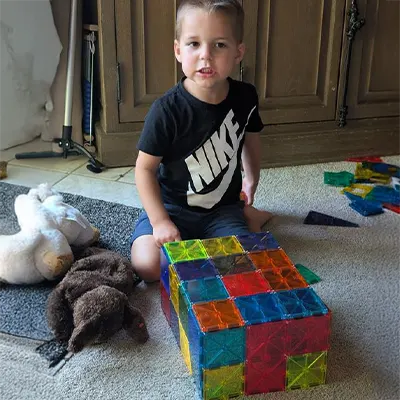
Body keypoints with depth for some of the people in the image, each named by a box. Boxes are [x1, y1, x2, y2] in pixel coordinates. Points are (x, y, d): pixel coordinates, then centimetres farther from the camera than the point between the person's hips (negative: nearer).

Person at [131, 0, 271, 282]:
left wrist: (251, 179, 22)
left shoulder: (244, 97, -9)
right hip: (173, 206, -1)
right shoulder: (167, 110, -22)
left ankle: (246, 216, 13)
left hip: (224, 206, 2)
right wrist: (160, 221, -19)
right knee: (147, 267, -21)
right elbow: (145, 168, -13)